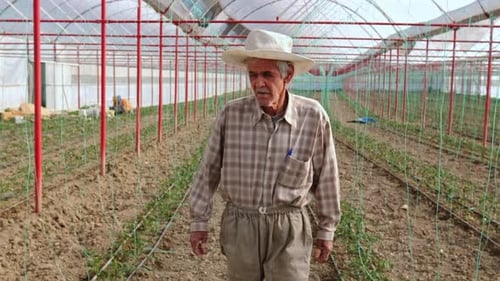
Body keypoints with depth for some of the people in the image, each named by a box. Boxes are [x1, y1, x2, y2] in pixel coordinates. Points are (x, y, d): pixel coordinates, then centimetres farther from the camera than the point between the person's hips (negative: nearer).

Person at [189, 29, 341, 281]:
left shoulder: (312, 116, -12)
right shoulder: (231, 114, -10)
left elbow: (325, 176, 0)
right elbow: (209, 170, 1)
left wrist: (327, 228, 6)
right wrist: (199, 221, 4)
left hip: (289, 229, -1)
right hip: (239, 226, 2)